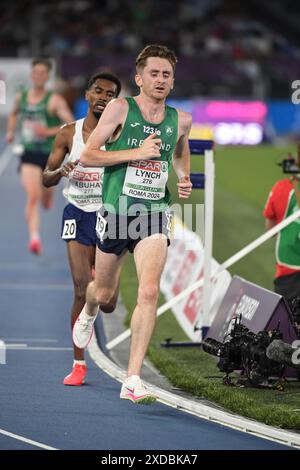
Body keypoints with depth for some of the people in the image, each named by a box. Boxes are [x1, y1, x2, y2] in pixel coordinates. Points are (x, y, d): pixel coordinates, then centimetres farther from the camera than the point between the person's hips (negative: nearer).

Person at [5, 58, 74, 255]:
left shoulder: (54, 100, -10)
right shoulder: (21, 98, 5)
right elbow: (14, 114, 28)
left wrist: (49, 132, -25)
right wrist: (11, 131, 13)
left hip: (50, 155, -1)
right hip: (29, 154, 1)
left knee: (46, 202, 16)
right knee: (32, 197, -19)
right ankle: (34, 238, -25)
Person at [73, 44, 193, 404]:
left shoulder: (180, 120, 5)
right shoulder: (120, 109, -6)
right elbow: (87, 156, -9)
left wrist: (184, 180, 7)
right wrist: (136, 152, -18)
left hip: (155, 214, 1)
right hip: (116, 211, -1)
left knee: (149, 292, -17)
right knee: (104, 294, 14)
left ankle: (133, 380, -16)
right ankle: (88, 313, 55)